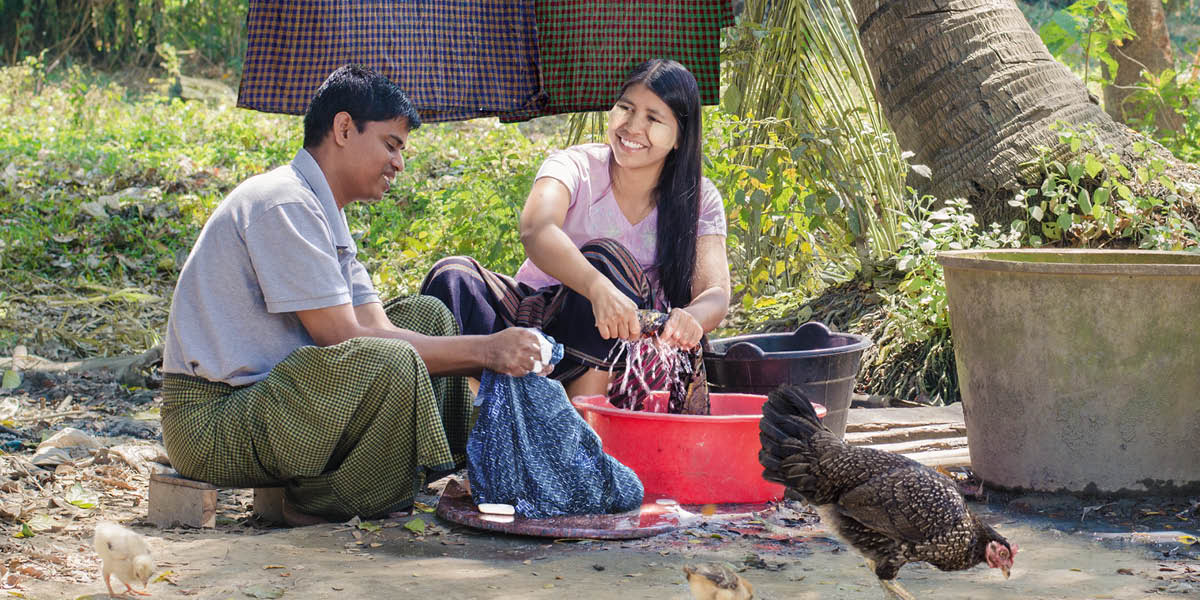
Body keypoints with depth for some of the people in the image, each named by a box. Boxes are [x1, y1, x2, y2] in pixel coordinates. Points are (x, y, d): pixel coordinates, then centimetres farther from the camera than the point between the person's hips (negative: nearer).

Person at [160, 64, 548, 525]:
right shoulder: (284, 203, -16)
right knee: (388, 363, -32)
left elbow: (378, 328, 9)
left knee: (426, 316, 12)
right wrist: (483, 351, -20)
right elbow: (346, 340, -21)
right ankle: (322, 507, -12)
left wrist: (497, 355, -5)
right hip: (213, 422, -11)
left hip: (269, 395, 11)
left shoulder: (321, 212, 16)